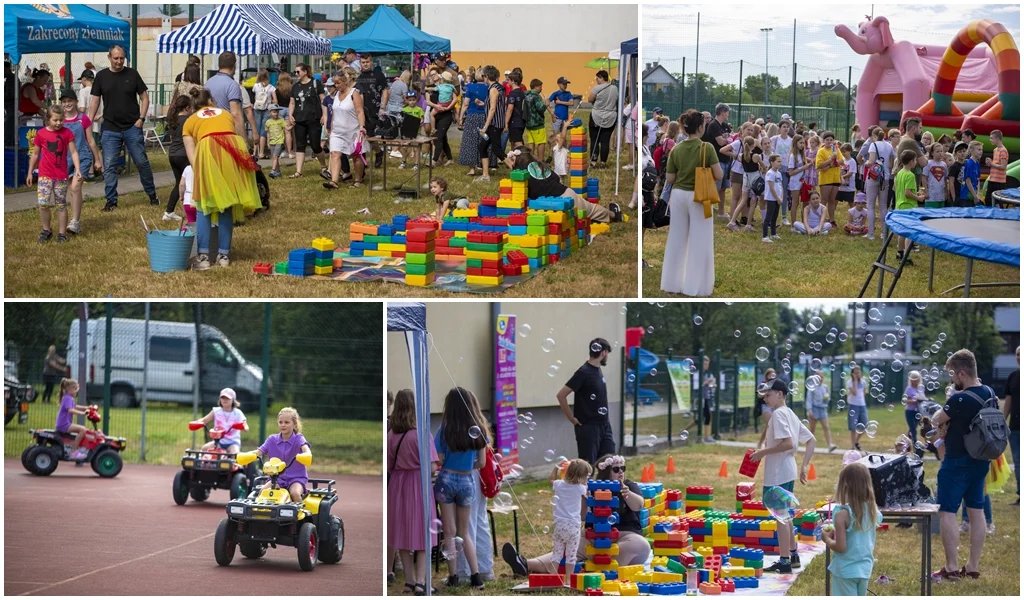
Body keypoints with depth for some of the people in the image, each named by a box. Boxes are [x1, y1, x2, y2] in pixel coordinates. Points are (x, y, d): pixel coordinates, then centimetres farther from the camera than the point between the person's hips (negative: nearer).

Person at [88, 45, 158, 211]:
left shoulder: (132, 74, 1)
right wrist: (89, 122, -1)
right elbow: (95, 101, 7)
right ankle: (111, 201, 7)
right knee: (108, 166, -1)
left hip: (132, 128, -1)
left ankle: (152, 195, 18)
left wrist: (141, 118, -6)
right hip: (110, 129, 1)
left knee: (142, 162, 4)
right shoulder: (101, 76, 4)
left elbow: (144, 97, 5)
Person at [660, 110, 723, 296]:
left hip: (678, 195, 4)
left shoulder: (676, 150, -2)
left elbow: (669, 179, 2)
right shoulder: (707, 148, -13)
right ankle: (696, 285, 6)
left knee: (676, 240, 12)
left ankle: (672, 283, 17)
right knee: (699, 242, 4)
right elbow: (719, 176, -12)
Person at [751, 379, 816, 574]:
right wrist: (804, 466, 13)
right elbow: (811, 440, 16)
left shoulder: (779, 414, -15)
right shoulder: (790, 414, 14)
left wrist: (763, 452, -18)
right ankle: (793, 555, 27)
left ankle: (784, 562, -3)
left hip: (778, 472, -10)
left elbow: (787, 443, -27)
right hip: (787, 471, 10)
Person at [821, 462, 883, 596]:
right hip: (864, 568, 6)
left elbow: (840, 547, -21)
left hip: (846, 570, -6)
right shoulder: (872, 510, -1)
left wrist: (827, 539, -4)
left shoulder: (843, 514, -20)